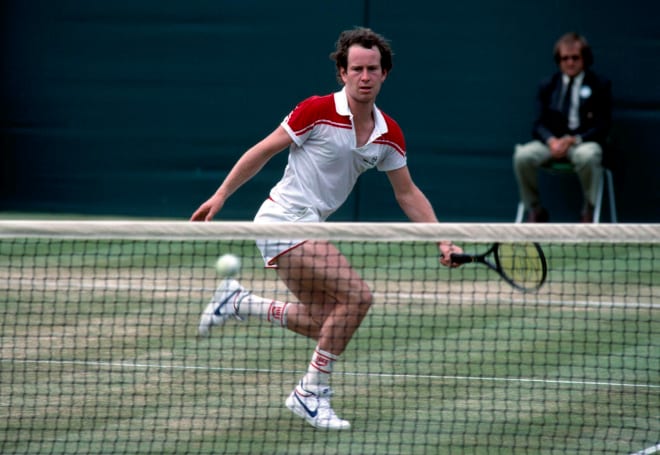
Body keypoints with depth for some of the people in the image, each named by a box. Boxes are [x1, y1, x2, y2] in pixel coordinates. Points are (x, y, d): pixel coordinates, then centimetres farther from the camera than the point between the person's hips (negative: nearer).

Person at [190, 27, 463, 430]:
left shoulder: (389, 134, 4)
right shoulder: (318, 111, -15)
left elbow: (408, 193, 11)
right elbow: (263, 151, -7)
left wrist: (441, 241, 3)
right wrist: (221, 196, -7)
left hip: (311, 227, 8)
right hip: (284, 219, -8)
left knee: (325, 323, 11)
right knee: (357, 295, -19)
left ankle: (238, 302, 24)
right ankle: (312, 393, -8)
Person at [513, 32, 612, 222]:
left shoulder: (599, 85, 5)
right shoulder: (547, 86, 14)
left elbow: (602, 126, -2)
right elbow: (539, 124, 8)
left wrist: (574, 140, -18)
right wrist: (551, 141, -16)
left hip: (584, 142, -3)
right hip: (551, 141, 3)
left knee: (587, 156, -40)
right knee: (522, 156, -28)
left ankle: (589, 212, -19)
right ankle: (535, 210, -10)